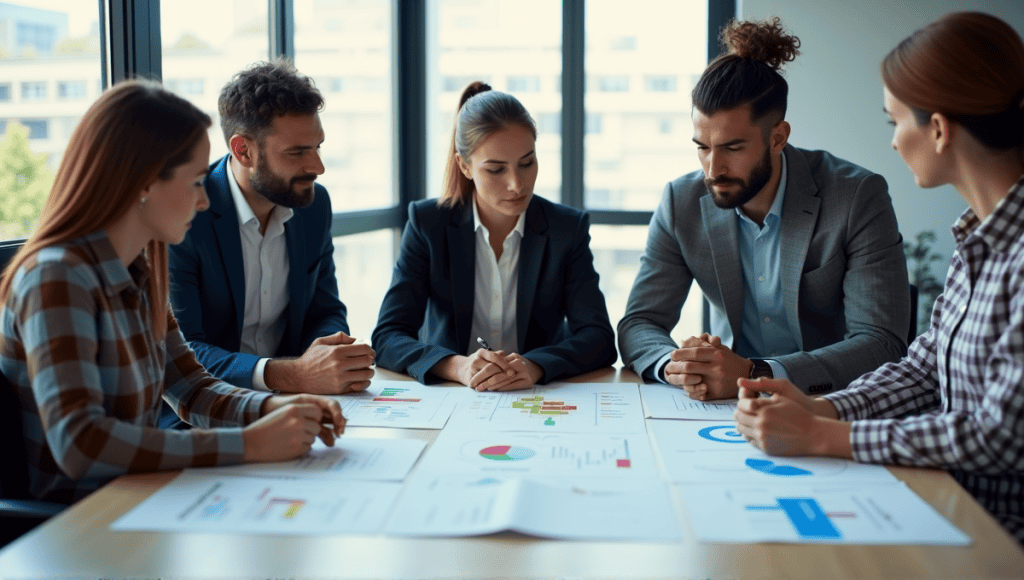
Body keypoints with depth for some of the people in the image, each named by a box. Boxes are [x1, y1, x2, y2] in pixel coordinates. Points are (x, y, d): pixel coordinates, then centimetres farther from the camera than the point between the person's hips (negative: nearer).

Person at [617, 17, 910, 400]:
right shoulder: (682, 202, -3)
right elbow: (637, 325, -1)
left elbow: (883, 344, -18)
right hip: (730, 410, 2)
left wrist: (752, 374, -30)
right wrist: (673, 365, -25)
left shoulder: (859, 196, -13)